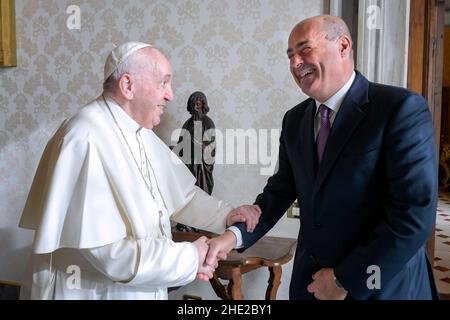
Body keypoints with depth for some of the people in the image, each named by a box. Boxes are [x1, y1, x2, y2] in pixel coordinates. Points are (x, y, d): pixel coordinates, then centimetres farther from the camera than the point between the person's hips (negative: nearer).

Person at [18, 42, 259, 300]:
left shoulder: (140, 132, 3)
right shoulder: (87, 139, -25)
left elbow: (180, 193, 12)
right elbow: (110, 250, -28)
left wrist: (224, 216, -3)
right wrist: (190, 258, -19)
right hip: (91, 290, -8)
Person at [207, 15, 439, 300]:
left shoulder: (401, 108, -16)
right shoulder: (295, 119, 4)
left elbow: (416, 214, -20)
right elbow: (282, 189, 5)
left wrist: (345, 279, -16)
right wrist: (236, 234, -12)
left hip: (383, 285, -5)